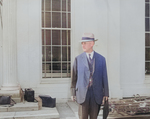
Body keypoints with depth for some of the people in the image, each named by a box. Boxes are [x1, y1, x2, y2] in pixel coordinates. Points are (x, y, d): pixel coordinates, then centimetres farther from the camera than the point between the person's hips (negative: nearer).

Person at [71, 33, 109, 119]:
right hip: (82, 93, 0)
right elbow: (74, 77, 4)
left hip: (96, 93, 1)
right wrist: (73, 93, 3)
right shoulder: (78, 59, 1)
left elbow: (104, 77, 3)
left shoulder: (101, 59, 2)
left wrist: (106, 94, 2)